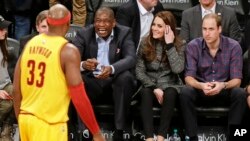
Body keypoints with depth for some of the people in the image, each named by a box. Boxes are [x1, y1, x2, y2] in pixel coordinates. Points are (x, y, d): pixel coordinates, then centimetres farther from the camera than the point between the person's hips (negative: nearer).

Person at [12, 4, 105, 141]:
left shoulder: (30, 43, 5)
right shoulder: (68, 51, -13)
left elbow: (16, 90, 9)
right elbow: (79, 98, -16)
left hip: (26, 119, 7)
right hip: (49, 124, -7)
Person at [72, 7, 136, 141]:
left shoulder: (124, 33, -2)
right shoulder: (83, 33, -2)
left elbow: (131, 59, -17)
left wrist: (112, 69, -39)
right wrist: (83, 65, -39)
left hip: (115, 82, 0)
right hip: (92, 82, 0)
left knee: (126, 77, -34)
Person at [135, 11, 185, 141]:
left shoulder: (179, 45, -3)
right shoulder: (145, 43, 0)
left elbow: (177, 69, -19)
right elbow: (139, 71, -2)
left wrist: (169, 45, -19)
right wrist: (154, 88, -15)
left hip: (169, 85, -1)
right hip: (150, 84, 1)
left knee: (170, 95, -35)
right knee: (145, 93, -34)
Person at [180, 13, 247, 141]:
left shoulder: (233, 47, -9)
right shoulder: (193, 46, -7)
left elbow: (237, 80, -12)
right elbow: (189, 77, -12)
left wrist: (223, 85, -35)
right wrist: (201, 86, -35)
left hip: (224, 93, 0)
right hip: (200, 92, 0)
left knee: (240, 94, -31)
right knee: (185, 92, -31)